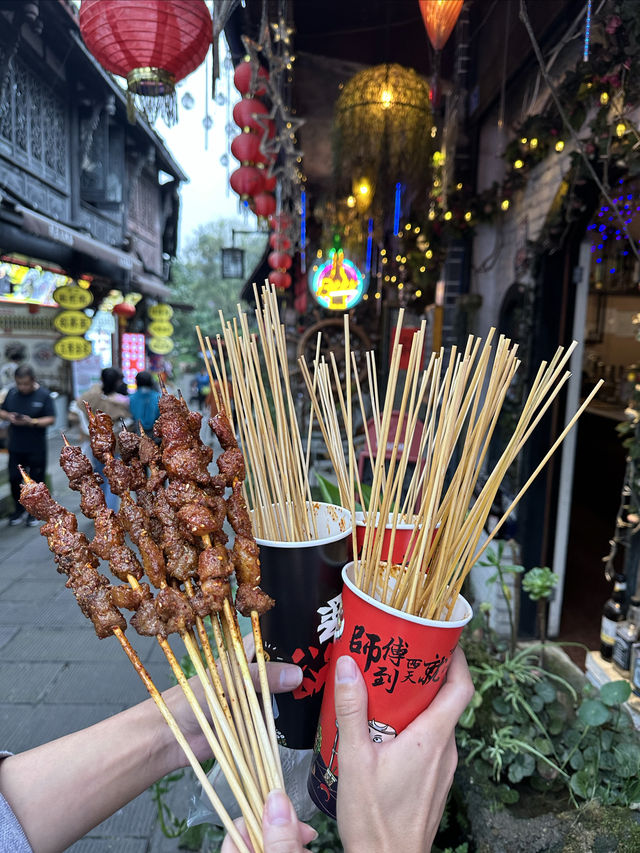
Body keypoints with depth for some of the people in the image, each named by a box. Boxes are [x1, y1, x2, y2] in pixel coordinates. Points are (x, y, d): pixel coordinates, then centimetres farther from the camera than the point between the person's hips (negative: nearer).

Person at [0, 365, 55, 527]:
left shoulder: (44, 395, -9)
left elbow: (51, 419, -10)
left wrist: (32, 422, -25)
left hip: (36, 448, -3)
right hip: (15, 446, 4)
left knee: (35, 480, 8)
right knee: (14, 478, 8)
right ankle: (19, 509, 28)